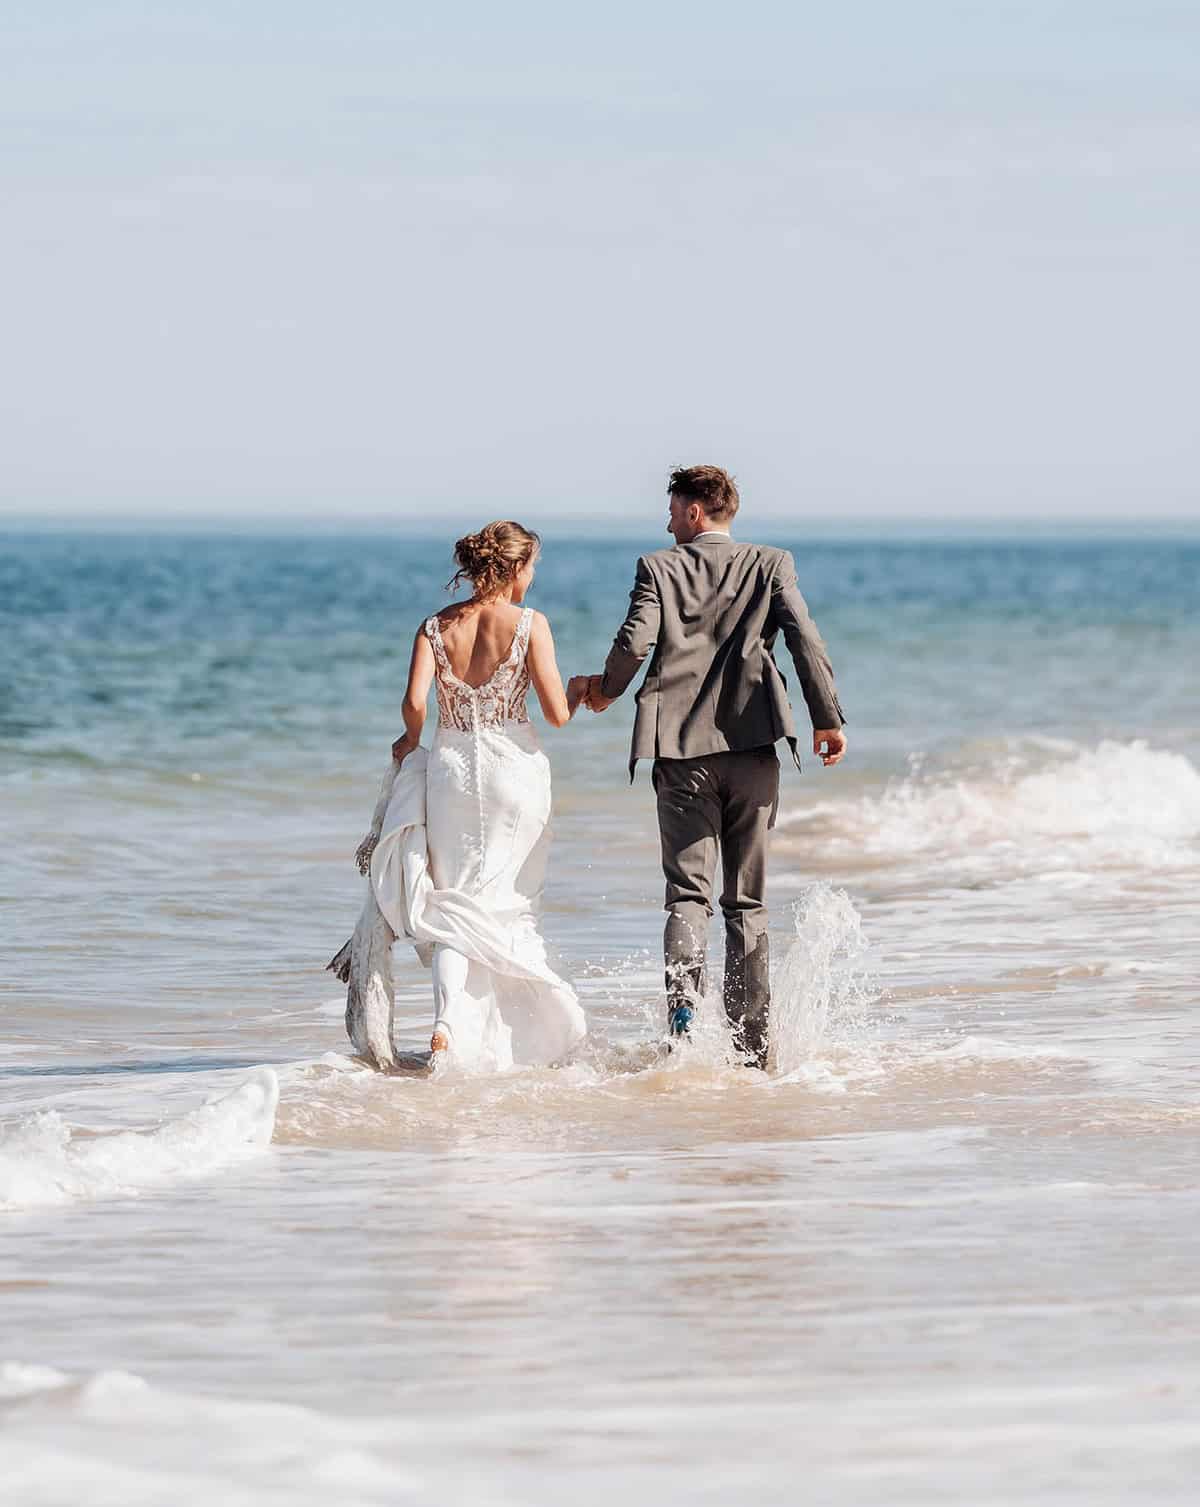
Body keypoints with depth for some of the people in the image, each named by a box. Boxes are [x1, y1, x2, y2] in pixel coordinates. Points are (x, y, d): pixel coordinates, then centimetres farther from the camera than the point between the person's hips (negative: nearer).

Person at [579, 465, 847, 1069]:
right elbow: (804, 638, -4)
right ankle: (750, 1043, 7)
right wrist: (828, 718, -1)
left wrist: (606, 690, 11)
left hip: (680, 749, -1)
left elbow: (635, 642, -8)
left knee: (688, 891, -1)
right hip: (751, 746, 1)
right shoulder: (771, 565, 8)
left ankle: (682, 999, -27)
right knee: (747, 900, 9)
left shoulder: (659, 568, 4)